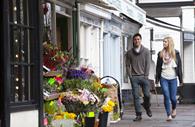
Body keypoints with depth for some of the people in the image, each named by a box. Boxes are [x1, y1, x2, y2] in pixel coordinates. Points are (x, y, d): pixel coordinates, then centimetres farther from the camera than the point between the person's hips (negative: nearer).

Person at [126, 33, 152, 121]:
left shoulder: (146, 51, 6)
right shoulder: (129, 52, 8)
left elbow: (147, 64, 2)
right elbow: (128, 65, 8)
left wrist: (146, 75, -6)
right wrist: (130, 76, -2)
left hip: (144, 77, 0)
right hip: (134, 77, 0)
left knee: (147, 95, -2)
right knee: (136, 96, -3)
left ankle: (147, 107, 29)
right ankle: (138, 115, 0)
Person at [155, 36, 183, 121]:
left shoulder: (175, 53, 3)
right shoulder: (161, 54, 6)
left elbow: (179, 66, 3)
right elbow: (158, 67, 10)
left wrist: (181, 79, 1)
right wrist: (157, 78, 8)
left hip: (173, 78, -1)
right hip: (163, 78, 1)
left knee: (173, 97, 0)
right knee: (166, 97, -7)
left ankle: (174, 109, 32)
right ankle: (168, 115, 1)